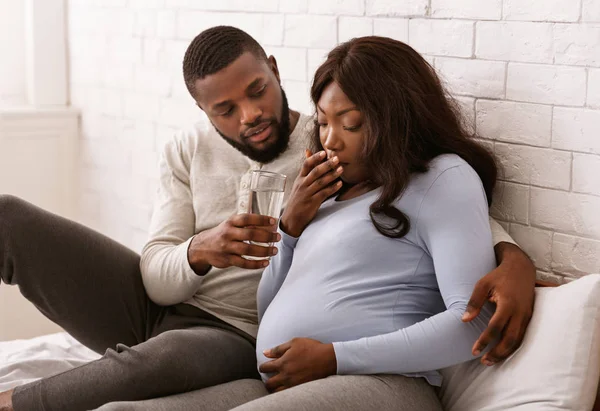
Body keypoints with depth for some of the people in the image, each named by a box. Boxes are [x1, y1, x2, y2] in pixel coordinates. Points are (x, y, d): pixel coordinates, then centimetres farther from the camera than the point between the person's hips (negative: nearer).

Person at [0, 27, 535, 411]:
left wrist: (513, 257, -31)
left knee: (172, 357, -42)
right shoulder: (188, 151, 4)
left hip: (238, 337, -3)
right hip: (155, 303, 4)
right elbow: (155, 276, -3)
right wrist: (201, 252, -27)